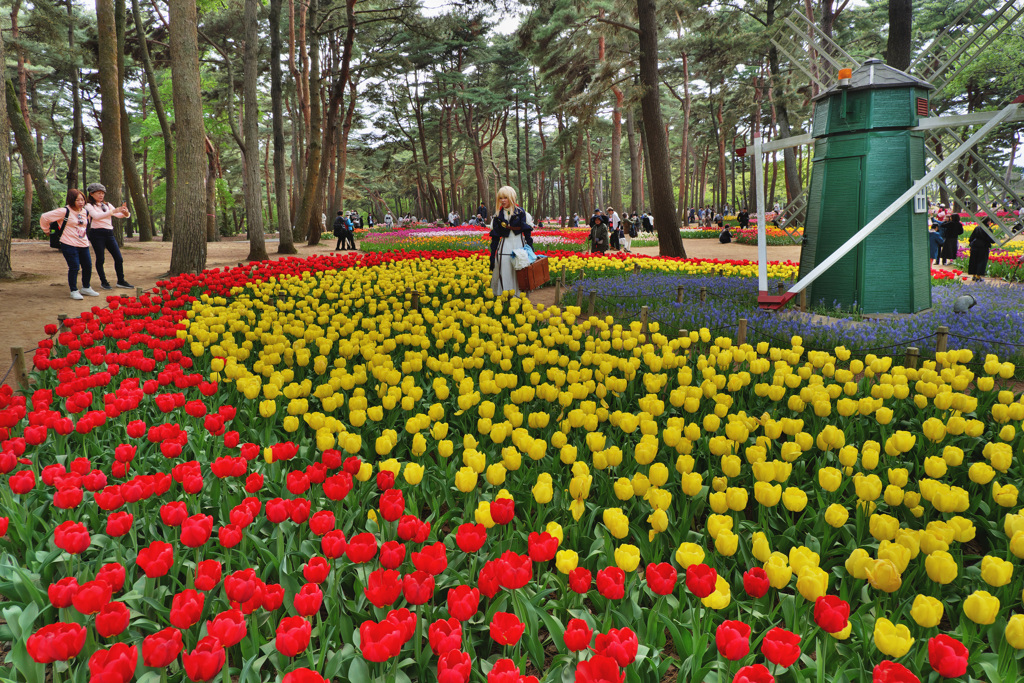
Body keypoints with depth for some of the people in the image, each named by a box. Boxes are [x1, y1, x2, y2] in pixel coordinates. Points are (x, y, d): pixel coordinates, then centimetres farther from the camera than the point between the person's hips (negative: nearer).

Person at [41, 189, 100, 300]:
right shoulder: (64, 211, -11)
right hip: (69, 245, -7)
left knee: (88, 266, 9)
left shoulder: (85, 212, 11)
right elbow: (44, 217, -7)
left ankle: (86, 288, 29)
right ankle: (74, 291, 5)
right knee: (74, 267, -9)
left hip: (84, 245, 7)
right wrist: (47, 230, 5)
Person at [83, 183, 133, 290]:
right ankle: (103, 282, 11)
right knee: (100, 259, 0)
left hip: (109, 233, 5)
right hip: (97, 234, -5)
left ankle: (121, 281, 11)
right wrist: (113, 211, -26)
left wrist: (125, 213, -18)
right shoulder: (89, 206, 0)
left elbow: (118, 215, 6)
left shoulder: (107, 205, 17)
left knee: (119, 258, 1)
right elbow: (96, 216, -18)